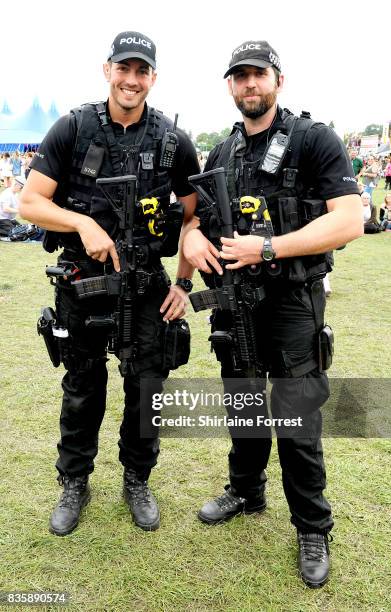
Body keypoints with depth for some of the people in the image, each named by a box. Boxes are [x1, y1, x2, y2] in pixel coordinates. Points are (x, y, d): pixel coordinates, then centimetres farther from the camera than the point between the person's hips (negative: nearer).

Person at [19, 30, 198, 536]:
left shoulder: (173, 141, -1)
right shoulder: (73, 128, -4)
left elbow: (195, 215, 5)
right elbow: (29, 202, -6)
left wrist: (184, 283, -1)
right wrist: (85, 223, -21)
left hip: (148, 285, 1)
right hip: (82, 281, 0)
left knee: (147, 388, 8)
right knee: (82, 389, 12)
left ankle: (137, 482, 31)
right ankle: (74, 484, 33)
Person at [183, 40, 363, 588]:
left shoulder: (314, 141, -7)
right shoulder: (221, 154, 12)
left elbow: (350, 220, -16)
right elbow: (195, 213, 19)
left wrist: (267, 248, -23)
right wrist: (192, 236, -7)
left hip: (291, 303, -5)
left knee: (296, 423, -1)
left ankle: (312, 528, 20)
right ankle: (245, 491, 41)